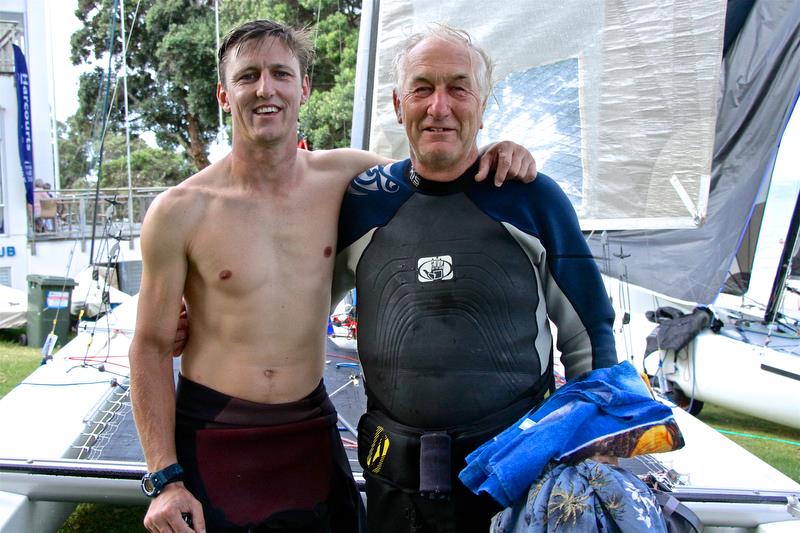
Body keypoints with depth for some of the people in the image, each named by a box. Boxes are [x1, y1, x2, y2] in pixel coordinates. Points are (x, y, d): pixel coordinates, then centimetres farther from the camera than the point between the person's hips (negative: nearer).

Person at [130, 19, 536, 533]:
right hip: (210, 435, -2)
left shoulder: (343, 175, -3)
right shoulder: (181, 211, -11)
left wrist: (494, 159, -7)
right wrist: (164, 479, -9)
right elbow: (152, 346, -5)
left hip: (310, 429, 3)